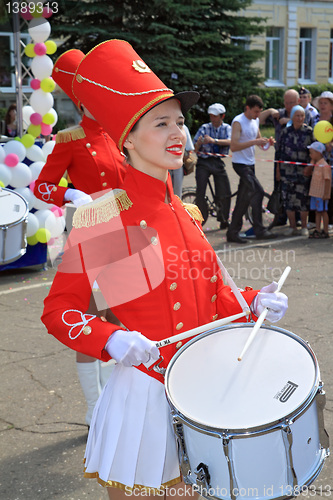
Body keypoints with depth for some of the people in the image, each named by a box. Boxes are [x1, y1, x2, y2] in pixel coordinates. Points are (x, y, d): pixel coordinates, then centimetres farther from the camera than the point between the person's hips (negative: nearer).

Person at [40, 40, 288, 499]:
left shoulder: (187, 215, 6)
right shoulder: (100, 218, -14)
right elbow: (57, 310, -10)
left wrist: (254, 303, -3)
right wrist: (111, 340, -26)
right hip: (141, 396, -6)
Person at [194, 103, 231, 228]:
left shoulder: (227, 128, 6)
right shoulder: (204, 128, 2)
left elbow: (229, 141, -16)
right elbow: (195, 149, -1)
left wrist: (214, 140, -31)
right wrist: (199, 143, -24)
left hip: (218, 163, 1)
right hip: (203, 162, -1)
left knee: (225, 193, -2)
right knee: (200, 193, -10)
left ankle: (224, 221, 15)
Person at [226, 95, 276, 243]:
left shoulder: (255, 121, 12)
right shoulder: (238, 122, -13)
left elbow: (258, 139, 22)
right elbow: (234, 147, -21)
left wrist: (267, 142, 0)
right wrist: (254, 142, -26)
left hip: (250, 164, 9)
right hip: (240, 164, -9)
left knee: (243, 200, 9)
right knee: (258, 192, -18)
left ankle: (233, 232, 16)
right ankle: (259, 230, -11)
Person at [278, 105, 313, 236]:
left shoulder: (309, 131, 0)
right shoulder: (286, 131, 6)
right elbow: (281, 151, 11)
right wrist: (278, 169, 11)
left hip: (303, 170, -2)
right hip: (287, 170, 2)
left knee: (303, 198, -1)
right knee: (288, 198, 3)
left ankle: (304, 227, 13)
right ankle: (292, 227, 14)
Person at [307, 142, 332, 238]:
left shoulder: (324, 165, -16)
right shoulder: (315, 164, 12)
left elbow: (327, 180, -18)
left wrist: (326, 194, -19)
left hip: (322, 194, -9)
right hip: (315, 193, 9)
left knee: (323, 211, -1)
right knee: (317, 212, 12)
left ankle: (325, 232, 8)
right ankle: (317, 230, 18)